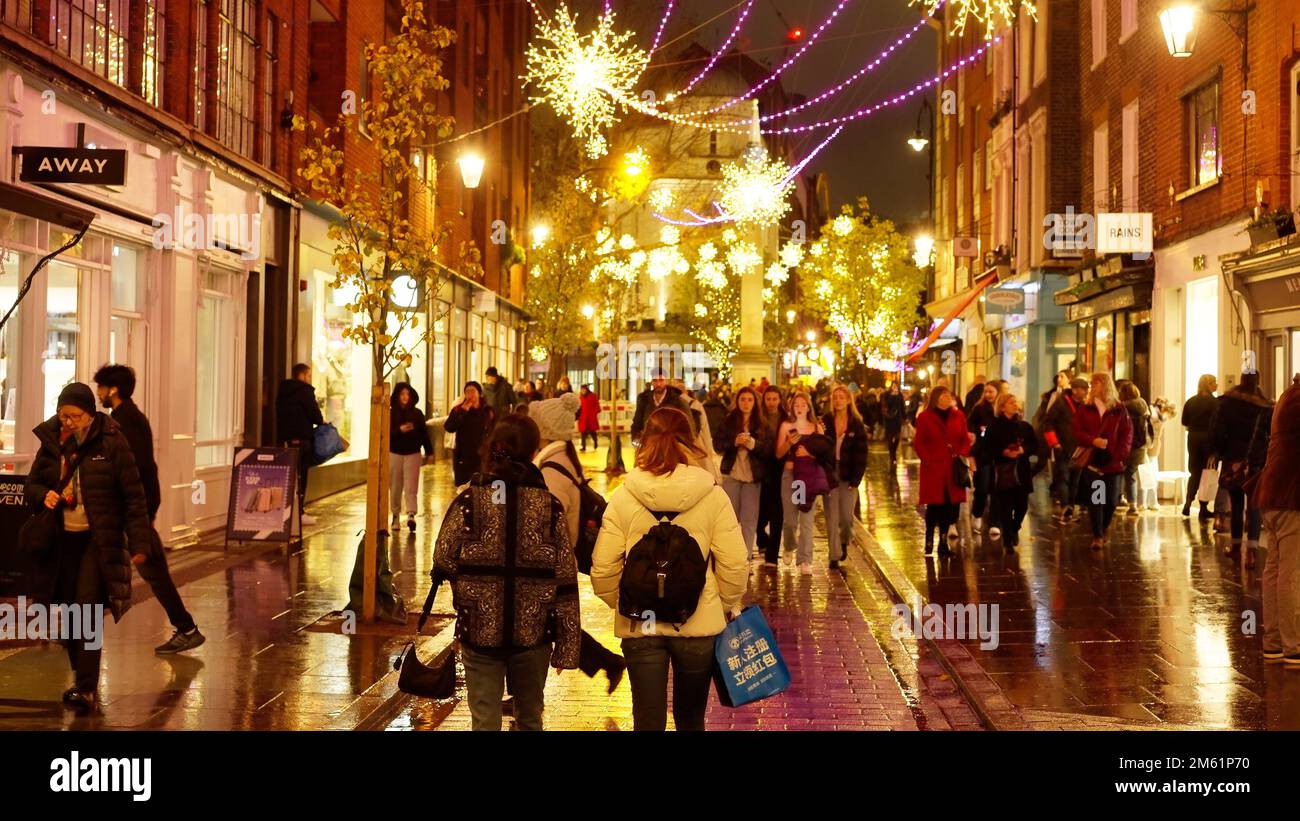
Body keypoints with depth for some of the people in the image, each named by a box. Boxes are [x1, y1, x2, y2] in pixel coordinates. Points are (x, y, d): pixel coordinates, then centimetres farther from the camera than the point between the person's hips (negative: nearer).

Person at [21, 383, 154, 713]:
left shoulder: (111, 442, -9)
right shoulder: (51, 441, 4)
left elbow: (134, 495, -7)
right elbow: (31, 484, 15)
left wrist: (139, 543, -10)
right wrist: (43, 496, -9)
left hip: (99, 539, -5)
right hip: (61, 538, 5)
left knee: (87, 609, -13)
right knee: (68, 612, 9)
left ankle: (86, 688, -10)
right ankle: (82, 679, 26)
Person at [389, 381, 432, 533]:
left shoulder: (417, 413, 5)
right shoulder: (390, 414, 3)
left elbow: (424, 433, 7)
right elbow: (386, 433, -4)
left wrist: (429, 452, 6)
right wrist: (400, 430, -19)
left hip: (413, 454, -1)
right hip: (394, 454, 1)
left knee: (411, 487, -10)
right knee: (395, 487, 4)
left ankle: (411, 515, -22)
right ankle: (396, 516, 13)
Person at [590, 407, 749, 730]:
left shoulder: (623, 497, -6)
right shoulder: (713, 495, -7)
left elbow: (603, 568, -6)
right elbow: (734, 565, -8)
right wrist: (728, 606, 10)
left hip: (639, 627, 0)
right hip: (700, 624, 0)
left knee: (648, 721, 9)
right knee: (691, 718, 18)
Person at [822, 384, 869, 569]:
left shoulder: (857, 425, -1)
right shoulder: (825, 422, 2)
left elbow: (861, 455, -3)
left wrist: (855, 480, -9)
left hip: (848, 477, -1)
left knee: (847, 517, -2)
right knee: (832, 518, 0)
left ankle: (844, 542, 29)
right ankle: (834, 556, 9)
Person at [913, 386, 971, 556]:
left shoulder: (958, 416, 10)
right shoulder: (925, 417, -1)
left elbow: (965, 439, 12)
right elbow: (919, 443, -2)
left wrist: (962, 455, -4)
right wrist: (928, 460, -12)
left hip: (953, 469, 4)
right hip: (933, 469, -4)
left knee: (949, 507, 5)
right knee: (933, 506, -2)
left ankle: (943, 542, 14)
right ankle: (929, 542, 6)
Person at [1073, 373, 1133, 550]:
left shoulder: (1119, 409, 4)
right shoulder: (1085, 409, 6)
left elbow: (1127, 433, 2)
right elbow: (1078, 432, 0)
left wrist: (1121, 456, -8)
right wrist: (1093, 441, -18)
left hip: (1112, 462, 0)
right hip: (1092, 460, 0)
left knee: (1111, 500, 4)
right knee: (1094, 500, -2)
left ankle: (1104, 527, 30)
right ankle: (1097, 536, 6)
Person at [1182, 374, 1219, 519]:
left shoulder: (1190, 401, 4)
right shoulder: (1215, 402, -11)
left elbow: (1184, 421, 5)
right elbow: (1217, 422, -16)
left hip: (1193, 438, 4)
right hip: (1209, 438, -4)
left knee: (1194, 472, 13)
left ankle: (1188, 503, 0)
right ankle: (1204, 508, 6)